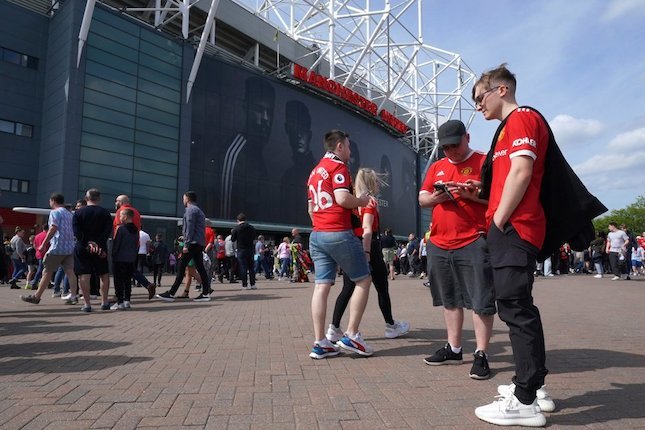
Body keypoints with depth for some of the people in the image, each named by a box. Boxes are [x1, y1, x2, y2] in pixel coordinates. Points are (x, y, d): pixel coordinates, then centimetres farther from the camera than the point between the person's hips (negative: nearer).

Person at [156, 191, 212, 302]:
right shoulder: (198, 210, 24)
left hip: (193, 243, -9)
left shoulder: (190, 209, -6)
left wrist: (186, 244, -17)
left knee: (181, 267, -8)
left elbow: (190, 228, -15)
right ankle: (205, 293, 4)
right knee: (200, 267, 7)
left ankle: (171, 294, -6)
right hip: (199, 244, 9)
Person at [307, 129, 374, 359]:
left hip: (317, 235, 8)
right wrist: (362, 200, -2)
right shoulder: (338, 166, -6)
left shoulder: (314, 172, 20)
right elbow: (343, 198, -20)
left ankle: (320, 343, 5)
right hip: (339, 234, -8)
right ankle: (351, 335, 3)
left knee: (322, 286, 5)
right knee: (364, 281, 5)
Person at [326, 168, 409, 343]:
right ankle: (391, 326, 24)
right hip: (369, 248, -6)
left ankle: (334, 329, -2)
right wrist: (366, 254, -27)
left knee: (347, 290, 5)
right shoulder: (370, 202, -9)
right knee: (382, 289, 10)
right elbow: (367, 230, -21)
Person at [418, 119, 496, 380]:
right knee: (450, 299, 14)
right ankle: (453, 349, 26)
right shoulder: (436, 167, 17)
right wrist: (433, 197, -5)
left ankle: (481, 354, 7)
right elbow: (421, 198, 17)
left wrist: (470, 193, -21)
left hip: (474, 243, -6)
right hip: (439, 244, 6)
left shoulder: (484, 161, 0)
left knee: (480, 300, -2)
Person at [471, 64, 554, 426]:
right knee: (518, 305, 13)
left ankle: (525, 402, -4)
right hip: (512, 228, 11)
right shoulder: (511, 126, 25)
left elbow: (521, 171, -17)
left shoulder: (521, 118, -5)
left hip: (514, 227, -10)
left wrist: (499, 220, -16)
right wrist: (482, 188, 16)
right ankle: (535, 386, 23)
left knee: (515, 305, -10)